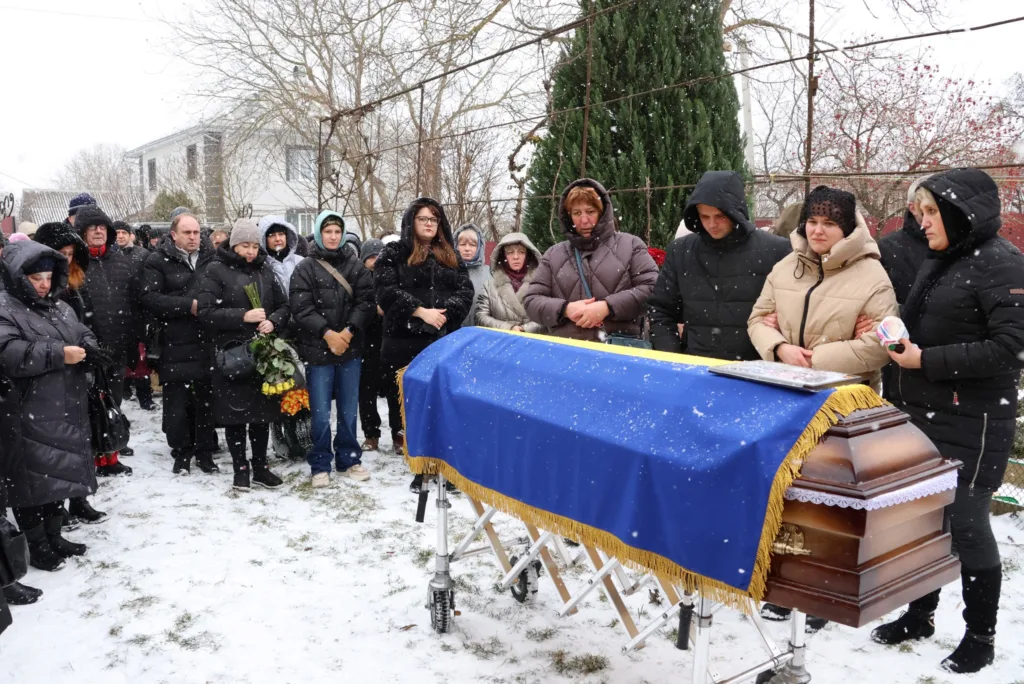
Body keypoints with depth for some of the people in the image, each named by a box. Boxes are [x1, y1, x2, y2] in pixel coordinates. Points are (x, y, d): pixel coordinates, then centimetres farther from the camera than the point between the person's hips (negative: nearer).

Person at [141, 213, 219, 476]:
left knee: (207, 400, 8)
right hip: (175, 344, -2)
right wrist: (189, 305, -16)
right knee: (177, 403, 4)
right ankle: (181, 454, 18)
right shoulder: (159, 261, 1)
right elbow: (149, 298, -10)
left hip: (208, 342, 3)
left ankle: (205, 452, 20)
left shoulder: (212, 258, 10)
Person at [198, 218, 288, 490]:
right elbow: (206, 312, -11)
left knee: (262, 411, 10)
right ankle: (241, 468, 17)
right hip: (231, 353, -3)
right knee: (235, 412, 3)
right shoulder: (216, 270, -4)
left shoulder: (265, 270, 9)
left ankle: (260, 467, 22)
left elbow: (284, 305, 12)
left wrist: (273, 322, -9)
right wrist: (242, 316, -20)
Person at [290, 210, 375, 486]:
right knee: (321, 413, 1)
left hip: (350, 348, 2)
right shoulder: (305, 268, 1)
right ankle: (320, 465, 13)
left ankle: (348, 459, 23)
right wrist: (327, 333, -15)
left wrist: (348, 332, -13)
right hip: (318, 349, -2)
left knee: (349, 409, 10)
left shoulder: (356, 266, 7)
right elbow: (301, 307, -7)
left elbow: (366, 302, 0)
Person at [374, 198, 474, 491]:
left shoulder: (450, 256, 18)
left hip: (446, 339, 3)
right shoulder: (393, 254, 7)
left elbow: (465, 291, 8)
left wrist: (445, 313, -10)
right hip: (406, 340, -2)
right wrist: (420, 311, -16)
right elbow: (387, 291, -7)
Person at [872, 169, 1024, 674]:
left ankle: (980, 637, 21)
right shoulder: (937, 262, 13)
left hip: (971, 425, -8)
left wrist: (927, 360, -20)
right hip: (921, 415, 8)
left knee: (966, 525, 3)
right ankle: (919, 615, 31)